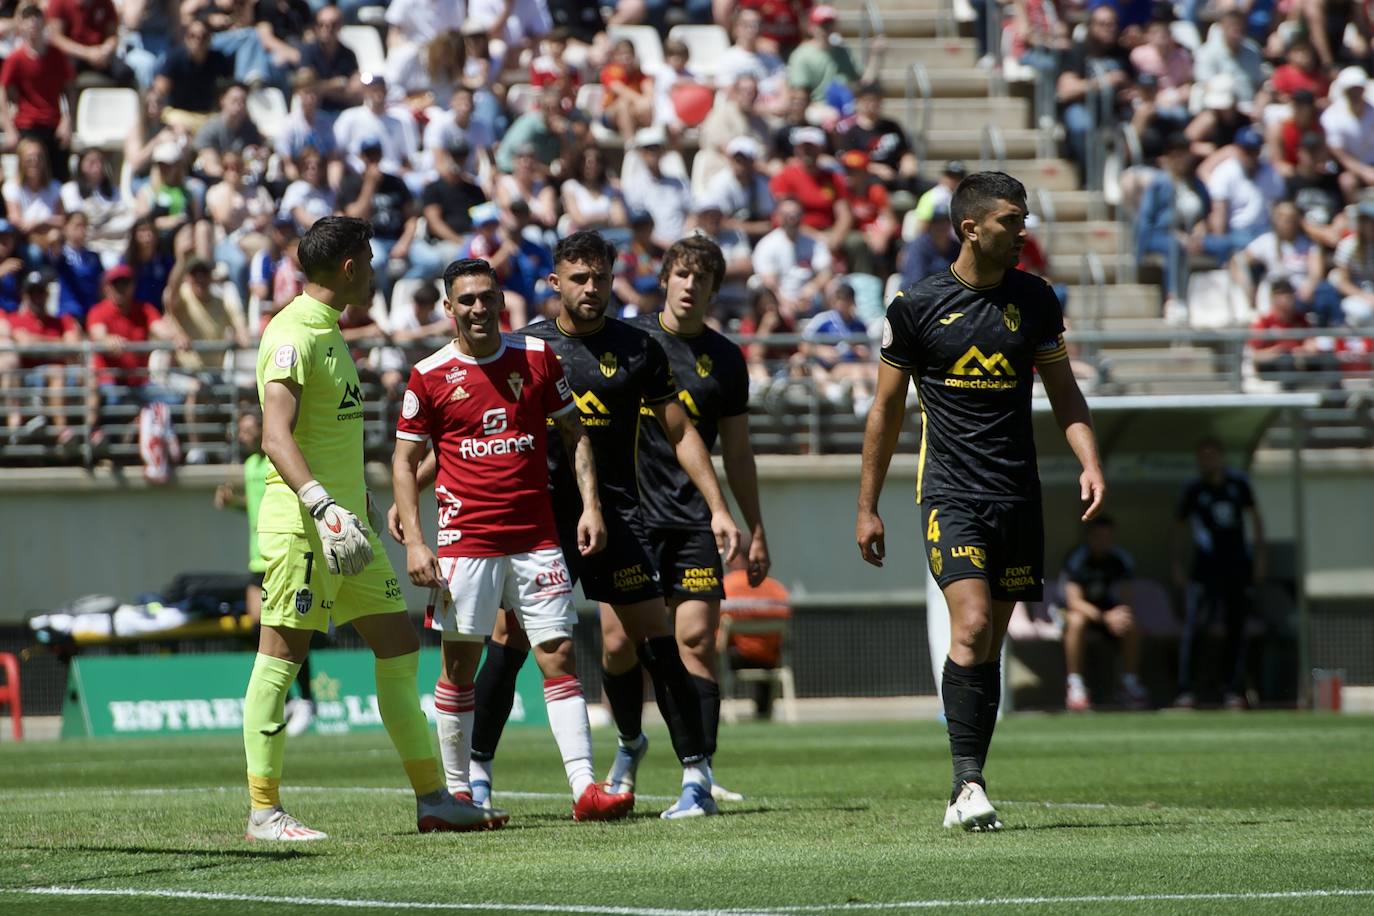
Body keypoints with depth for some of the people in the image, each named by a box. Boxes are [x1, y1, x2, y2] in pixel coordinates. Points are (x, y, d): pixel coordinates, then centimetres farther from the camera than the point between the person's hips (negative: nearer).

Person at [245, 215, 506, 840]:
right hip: (300, 527, -10)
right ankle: (263, 811, -2)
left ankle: (432, 799, 14)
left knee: (399, 648, 9)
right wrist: (322, 505, -36)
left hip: (345, 523, 10)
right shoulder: (292, 335, -14)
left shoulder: (328, 331, 17)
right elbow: (276, 436, -24)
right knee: (280, 659, -5)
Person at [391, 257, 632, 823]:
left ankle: (584, 788, -8)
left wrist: (590, 505, 2)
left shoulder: (536, 357, 6)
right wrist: (413, 540, -6)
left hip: (536, 537, 2)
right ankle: (457, 791, 11)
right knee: (460, 665, 1)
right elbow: (405, 460, 3)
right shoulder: (430, 376, 0)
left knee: (559, 657, -4)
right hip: (466, 538, -2)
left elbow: (573, 434, 13)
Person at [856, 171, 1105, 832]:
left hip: (1018, 498, 4)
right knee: (971, 628, -20)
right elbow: (886, 409, 6)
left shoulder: (1034, 300, 7)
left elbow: (1063, 391, 15)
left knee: (989, 646, 6)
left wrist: (1089, 461, -2)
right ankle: (969, 782, -20)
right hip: (951, 496, -4)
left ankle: (963, 797, 12)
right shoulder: (917, 307, -2)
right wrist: (867, 507, 7)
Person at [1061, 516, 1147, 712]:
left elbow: (1125, 600, -11)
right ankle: (1074, 685, -34)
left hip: (1109, 611, 4)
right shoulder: (1077, 560, -21)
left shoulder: (1122, 561, -9)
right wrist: (1105, 617, -45)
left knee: (1131, 625, -27)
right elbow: (1074, 601, -31)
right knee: (1076, 621, -38)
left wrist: (1121, 613, -36)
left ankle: (1130, 682, -12)